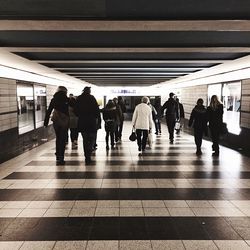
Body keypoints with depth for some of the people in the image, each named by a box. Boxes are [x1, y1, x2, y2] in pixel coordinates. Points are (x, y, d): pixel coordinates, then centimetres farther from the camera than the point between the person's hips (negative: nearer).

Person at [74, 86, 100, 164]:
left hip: (82, 122, 4)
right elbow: (97, 109, -8)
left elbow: (75, 110, 7)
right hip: (91, 122, -4)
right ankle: (88, 155, -14)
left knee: (85, 140, 13)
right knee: (91, 139, 3)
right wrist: (96, 117, 8)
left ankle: (87, 157, 15)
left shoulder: (78, 99, 3)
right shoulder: (91, 98, -7)